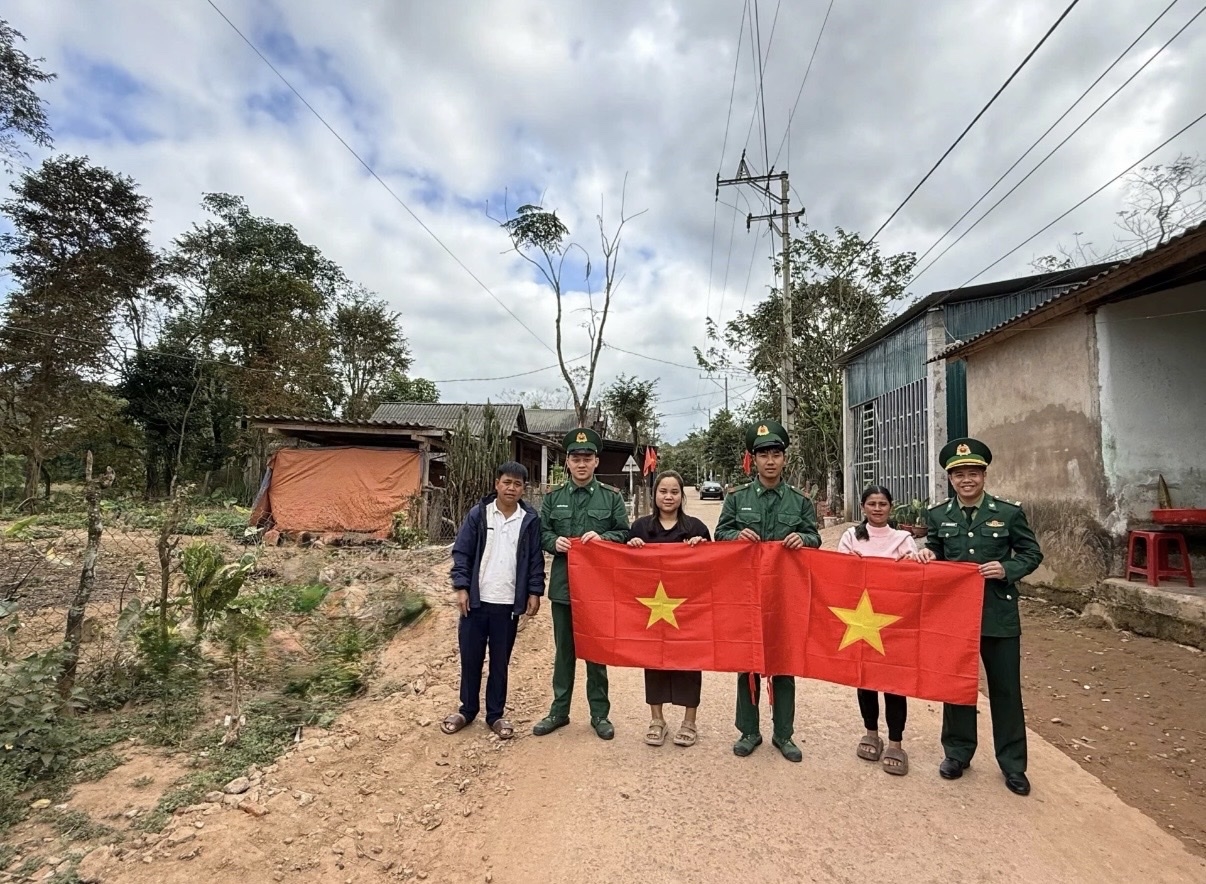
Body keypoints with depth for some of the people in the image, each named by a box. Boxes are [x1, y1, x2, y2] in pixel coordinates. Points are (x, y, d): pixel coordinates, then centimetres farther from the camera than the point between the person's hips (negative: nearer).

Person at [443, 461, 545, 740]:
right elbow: (461, 552, -1)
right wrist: (461, 587, -7)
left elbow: (536, 559, 3)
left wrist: (534, 592, -3)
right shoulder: (478, 514, -2)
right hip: (477, 600, 0)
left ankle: (496, 714, 25)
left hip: (509, 603, 0)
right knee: (470, 658, 11)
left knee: (500, 661, 11)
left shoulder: (530, 519, -1)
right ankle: (467, 709, 29)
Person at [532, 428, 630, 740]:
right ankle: (559, 710, 28)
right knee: (564, 651, 14)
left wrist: (602, 537, -18)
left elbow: (625, 534, 0)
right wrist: (554, 542, -13)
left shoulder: (612, 498, 1)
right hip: (563, 585, 2)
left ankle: (599, 713, 24)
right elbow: (541, 533, 8)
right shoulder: (553, 499, 7)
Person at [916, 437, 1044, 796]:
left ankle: (1013, 764, 24)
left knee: (1006, 689, 8)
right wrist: (927, 556, -11)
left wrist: (1007, 569, -15)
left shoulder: (1009, 512, -3)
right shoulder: (937, 515, 2)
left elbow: (1032, 553, 3)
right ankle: (957, 753, 28)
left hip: (999, 614, -1)